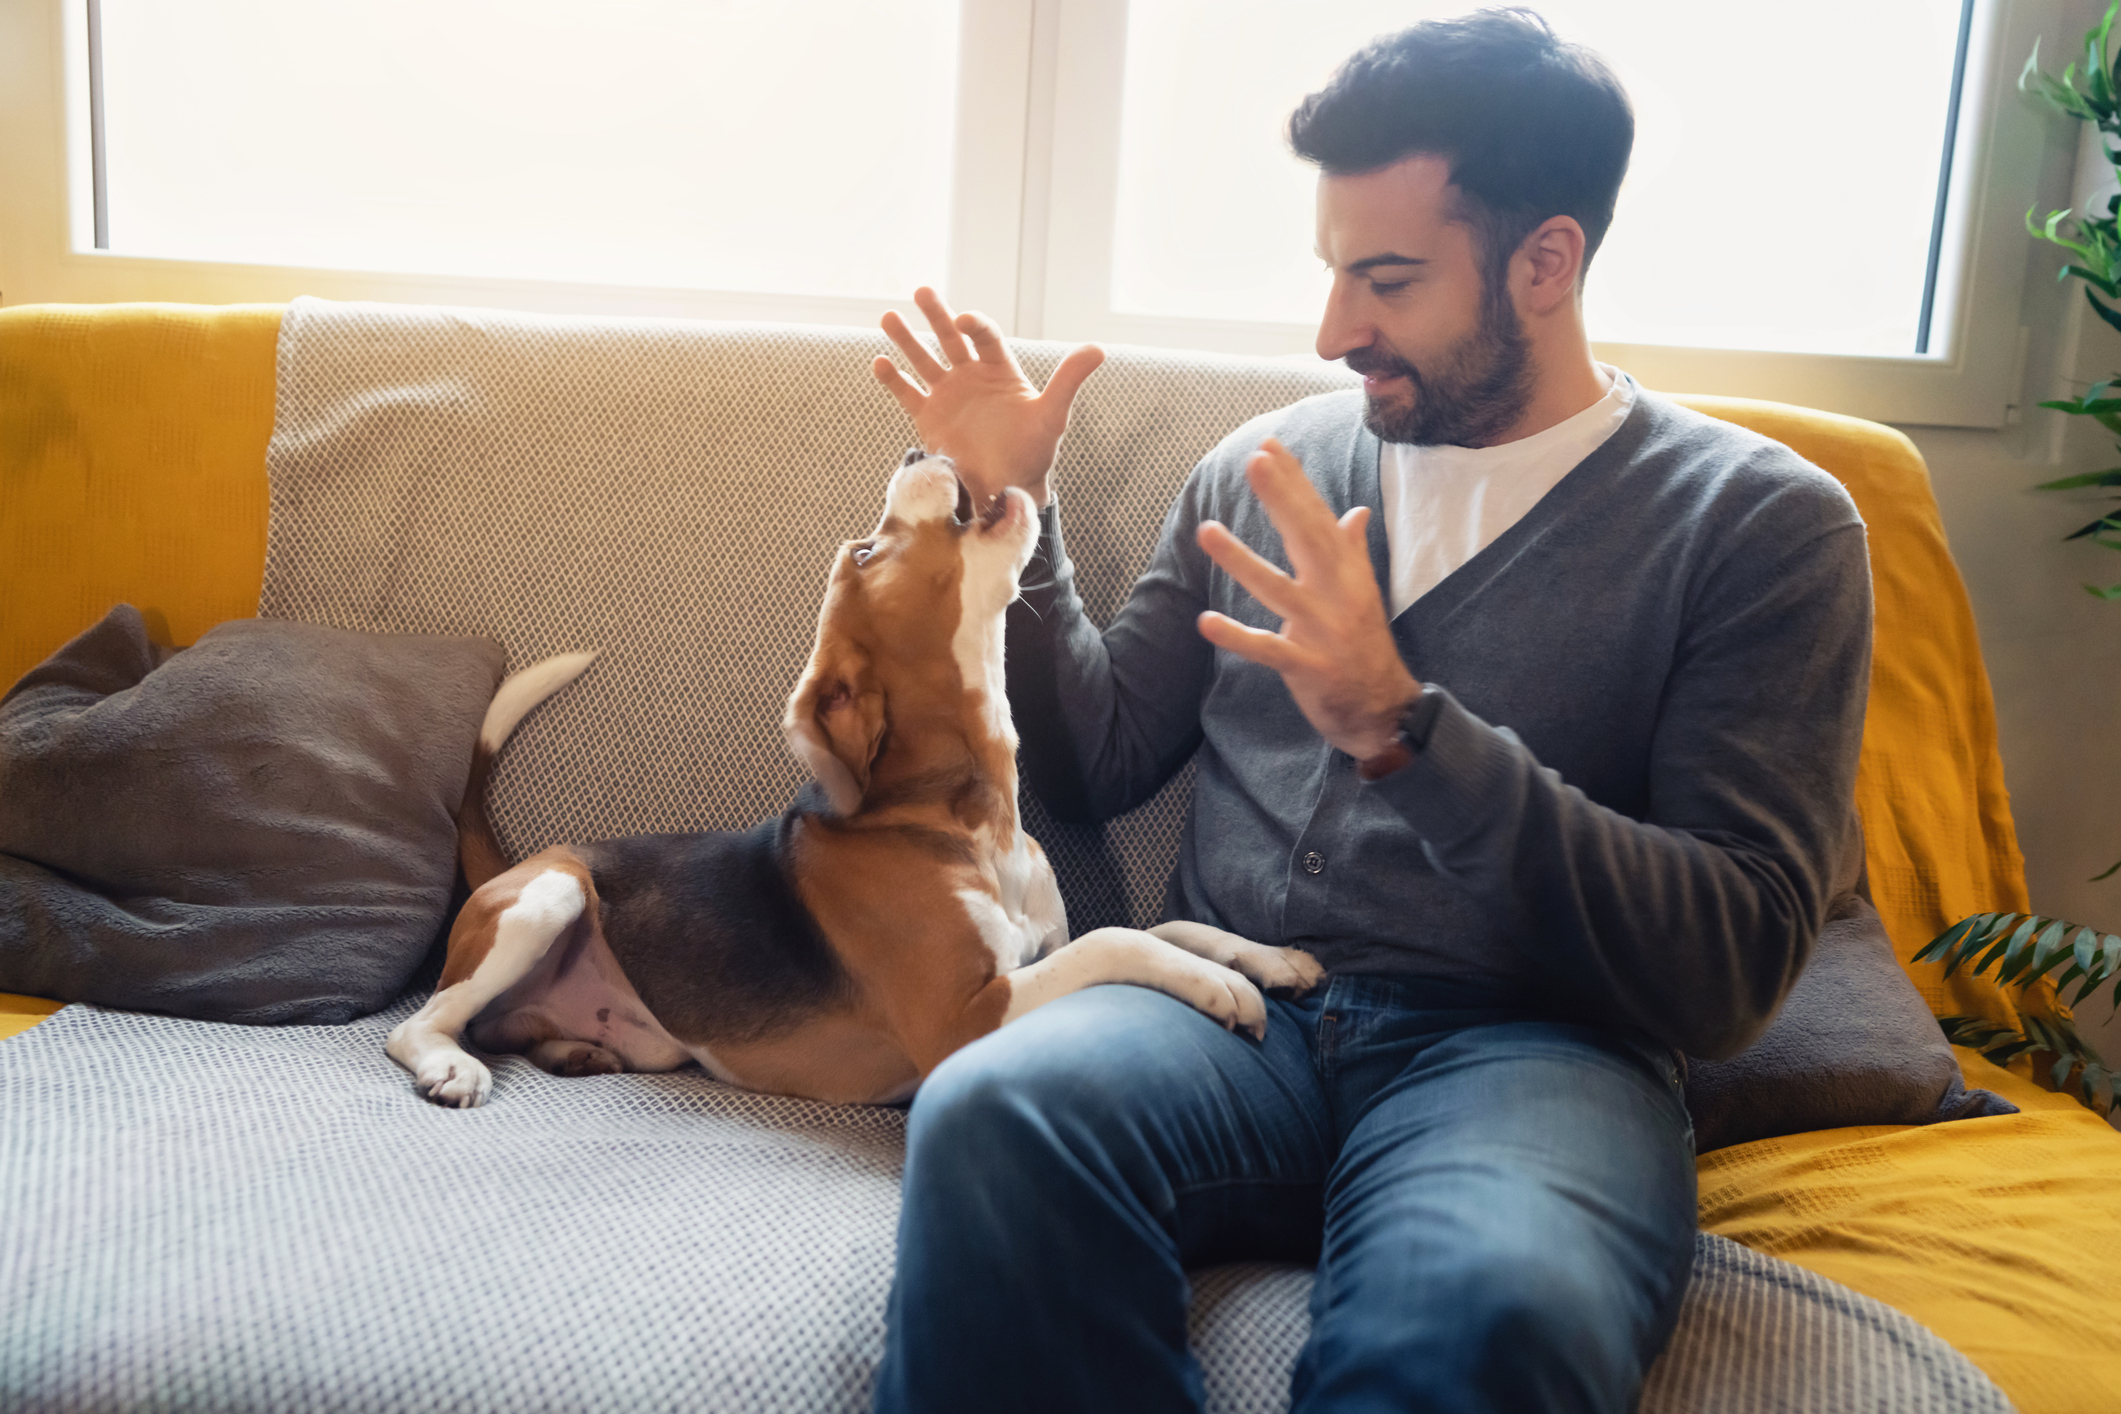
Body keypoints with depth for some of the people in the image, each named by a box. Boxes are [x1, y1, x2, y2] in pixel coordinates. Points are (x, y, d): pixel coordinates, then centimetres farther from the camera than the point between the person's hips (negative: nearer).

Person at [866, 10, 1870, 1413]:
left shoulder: (1760, 522, 1)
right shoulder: (1266, 464, 13)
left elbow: (1730, 968, -9)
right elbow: (1100, 762, 17)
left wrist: (1401, 729, -20)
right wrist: (1017, 508, 6)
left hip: (1524, 1041, -2)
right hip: (1231, 1010, 3)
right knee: (988, 1114, -32)